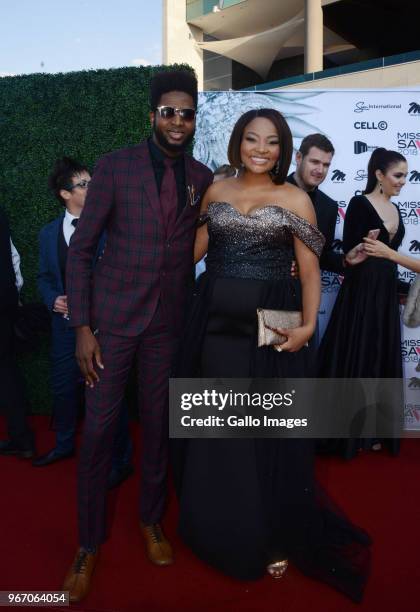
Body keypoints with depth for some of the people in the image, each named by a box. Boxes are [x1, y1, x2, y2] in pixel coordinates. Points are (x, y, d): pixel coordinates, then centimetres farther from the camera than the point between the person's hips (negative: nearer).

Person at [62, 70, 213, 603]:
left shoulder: (202, 178, 5)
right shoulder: (114, 166, -6)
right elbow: (80, 249, -6)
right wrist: (82, 328, -11)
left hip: (167, 322, 3)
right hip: (111, 318, -2)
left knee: (157, 424, 14)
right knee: (97, 430, 3)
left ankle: (151, 520, 37)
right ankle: (88, 543, 24)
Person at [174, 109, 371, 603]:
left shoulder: (295, 200, 0)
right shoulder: (216, 191, 8)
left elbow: (310, 272, -2)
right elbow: (194, 249, 15)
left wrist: (308, 325, -15)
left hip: (270, 329, -3)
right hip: (215, 324, 3)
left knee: (269, 432, 7)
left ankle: (272, 538, 28)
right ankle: (218, 528, 35)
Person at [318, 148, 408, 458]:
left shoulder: (395, 209, 13)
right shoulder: (360, 204, -9)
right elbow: (349, 251, -13)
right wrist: (362, 250, -31)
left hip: (386, 293, 8)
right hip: (361, 292, -8)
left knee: (381, 360, 11)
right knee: (356, 359, -1)